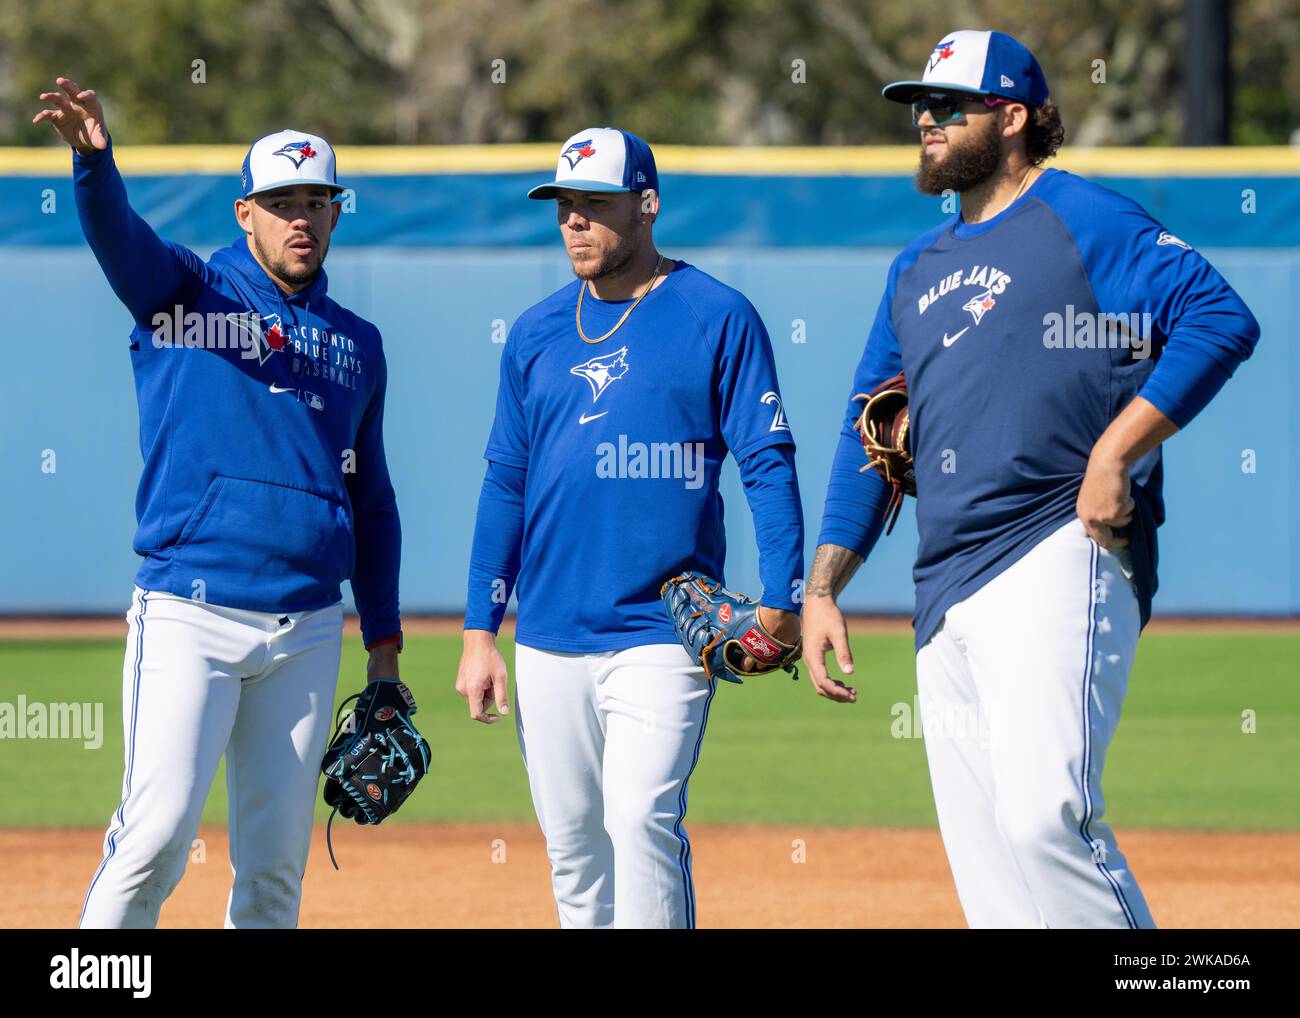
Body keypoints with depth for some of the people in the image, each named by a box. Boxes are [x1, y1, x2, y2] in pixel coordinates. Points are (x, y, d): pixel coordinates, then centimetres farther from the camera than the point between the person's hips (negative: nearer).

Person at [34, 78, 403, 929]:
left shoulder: (357, 344, 17)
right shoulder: (187, 292, 4)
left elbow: (372, 499, 21)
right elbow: (117, 234, -17)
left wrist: (384, 642, 16)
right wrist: (95, 158, -39)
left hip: (308, 634, 5)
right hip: (190, 612, -4)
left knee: (277, 862, 5)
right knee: (159, 834, -16)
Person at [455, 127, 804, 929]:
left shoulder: (717, 318, -1)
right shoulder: (537, 335, 12)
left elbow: (769, 463, -4)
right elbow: (506, 485, 14)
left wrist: (781, 601, -14)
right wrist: (480, 632, 8)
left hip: (663, 634, -5)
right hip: (550, 643, 5)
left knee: (641, 819, -18)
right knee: (573, 844, 6)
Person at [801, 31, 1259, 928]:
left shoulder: (1083, 220, 0)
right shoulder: (918, 268, 24)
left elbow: (1222, 319, -12)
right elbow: (869, 435, 26)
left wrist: (1115, 452, -18)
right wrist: (823, 588, 17)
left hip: (1059, 559, -8)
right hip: (945, 599, 8)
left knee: (1041, 813, -23)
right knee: (984, 850, 3)